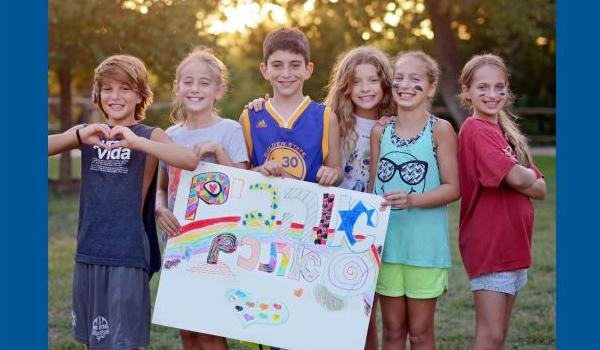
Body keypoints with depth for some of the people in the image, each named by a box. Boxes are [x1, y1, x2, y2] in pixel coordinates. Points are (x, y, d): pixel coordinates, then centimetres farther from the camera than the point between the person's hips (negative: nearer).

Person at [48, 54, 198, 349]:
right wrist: (80, 137, -25)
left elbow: (190, 161, -22)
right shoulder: (86, 133, 8)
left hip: (128, 255, -4)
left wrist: (135, 141, -31)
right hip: (89, 252, 4)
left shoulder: (149, 136, -3)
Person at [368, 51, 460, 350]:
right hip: (385, 240, 3)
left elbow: (452, 188, -8)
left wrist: (412, 200, -22)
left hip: (425, 243, -3)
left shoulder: (440, 130, -5)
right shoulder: (380, 131, 6)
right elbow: (372, 188, 11)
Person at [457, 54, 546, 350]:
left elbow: (541, 190, 7)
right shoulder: (475, 129, -13)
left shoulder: (507, 133, 13)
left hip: (513, 244, 8)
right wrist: (530, 176, -3)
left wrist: (523, 179, -12)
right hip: (488, 244, -8)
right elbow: (517, 178, -24)